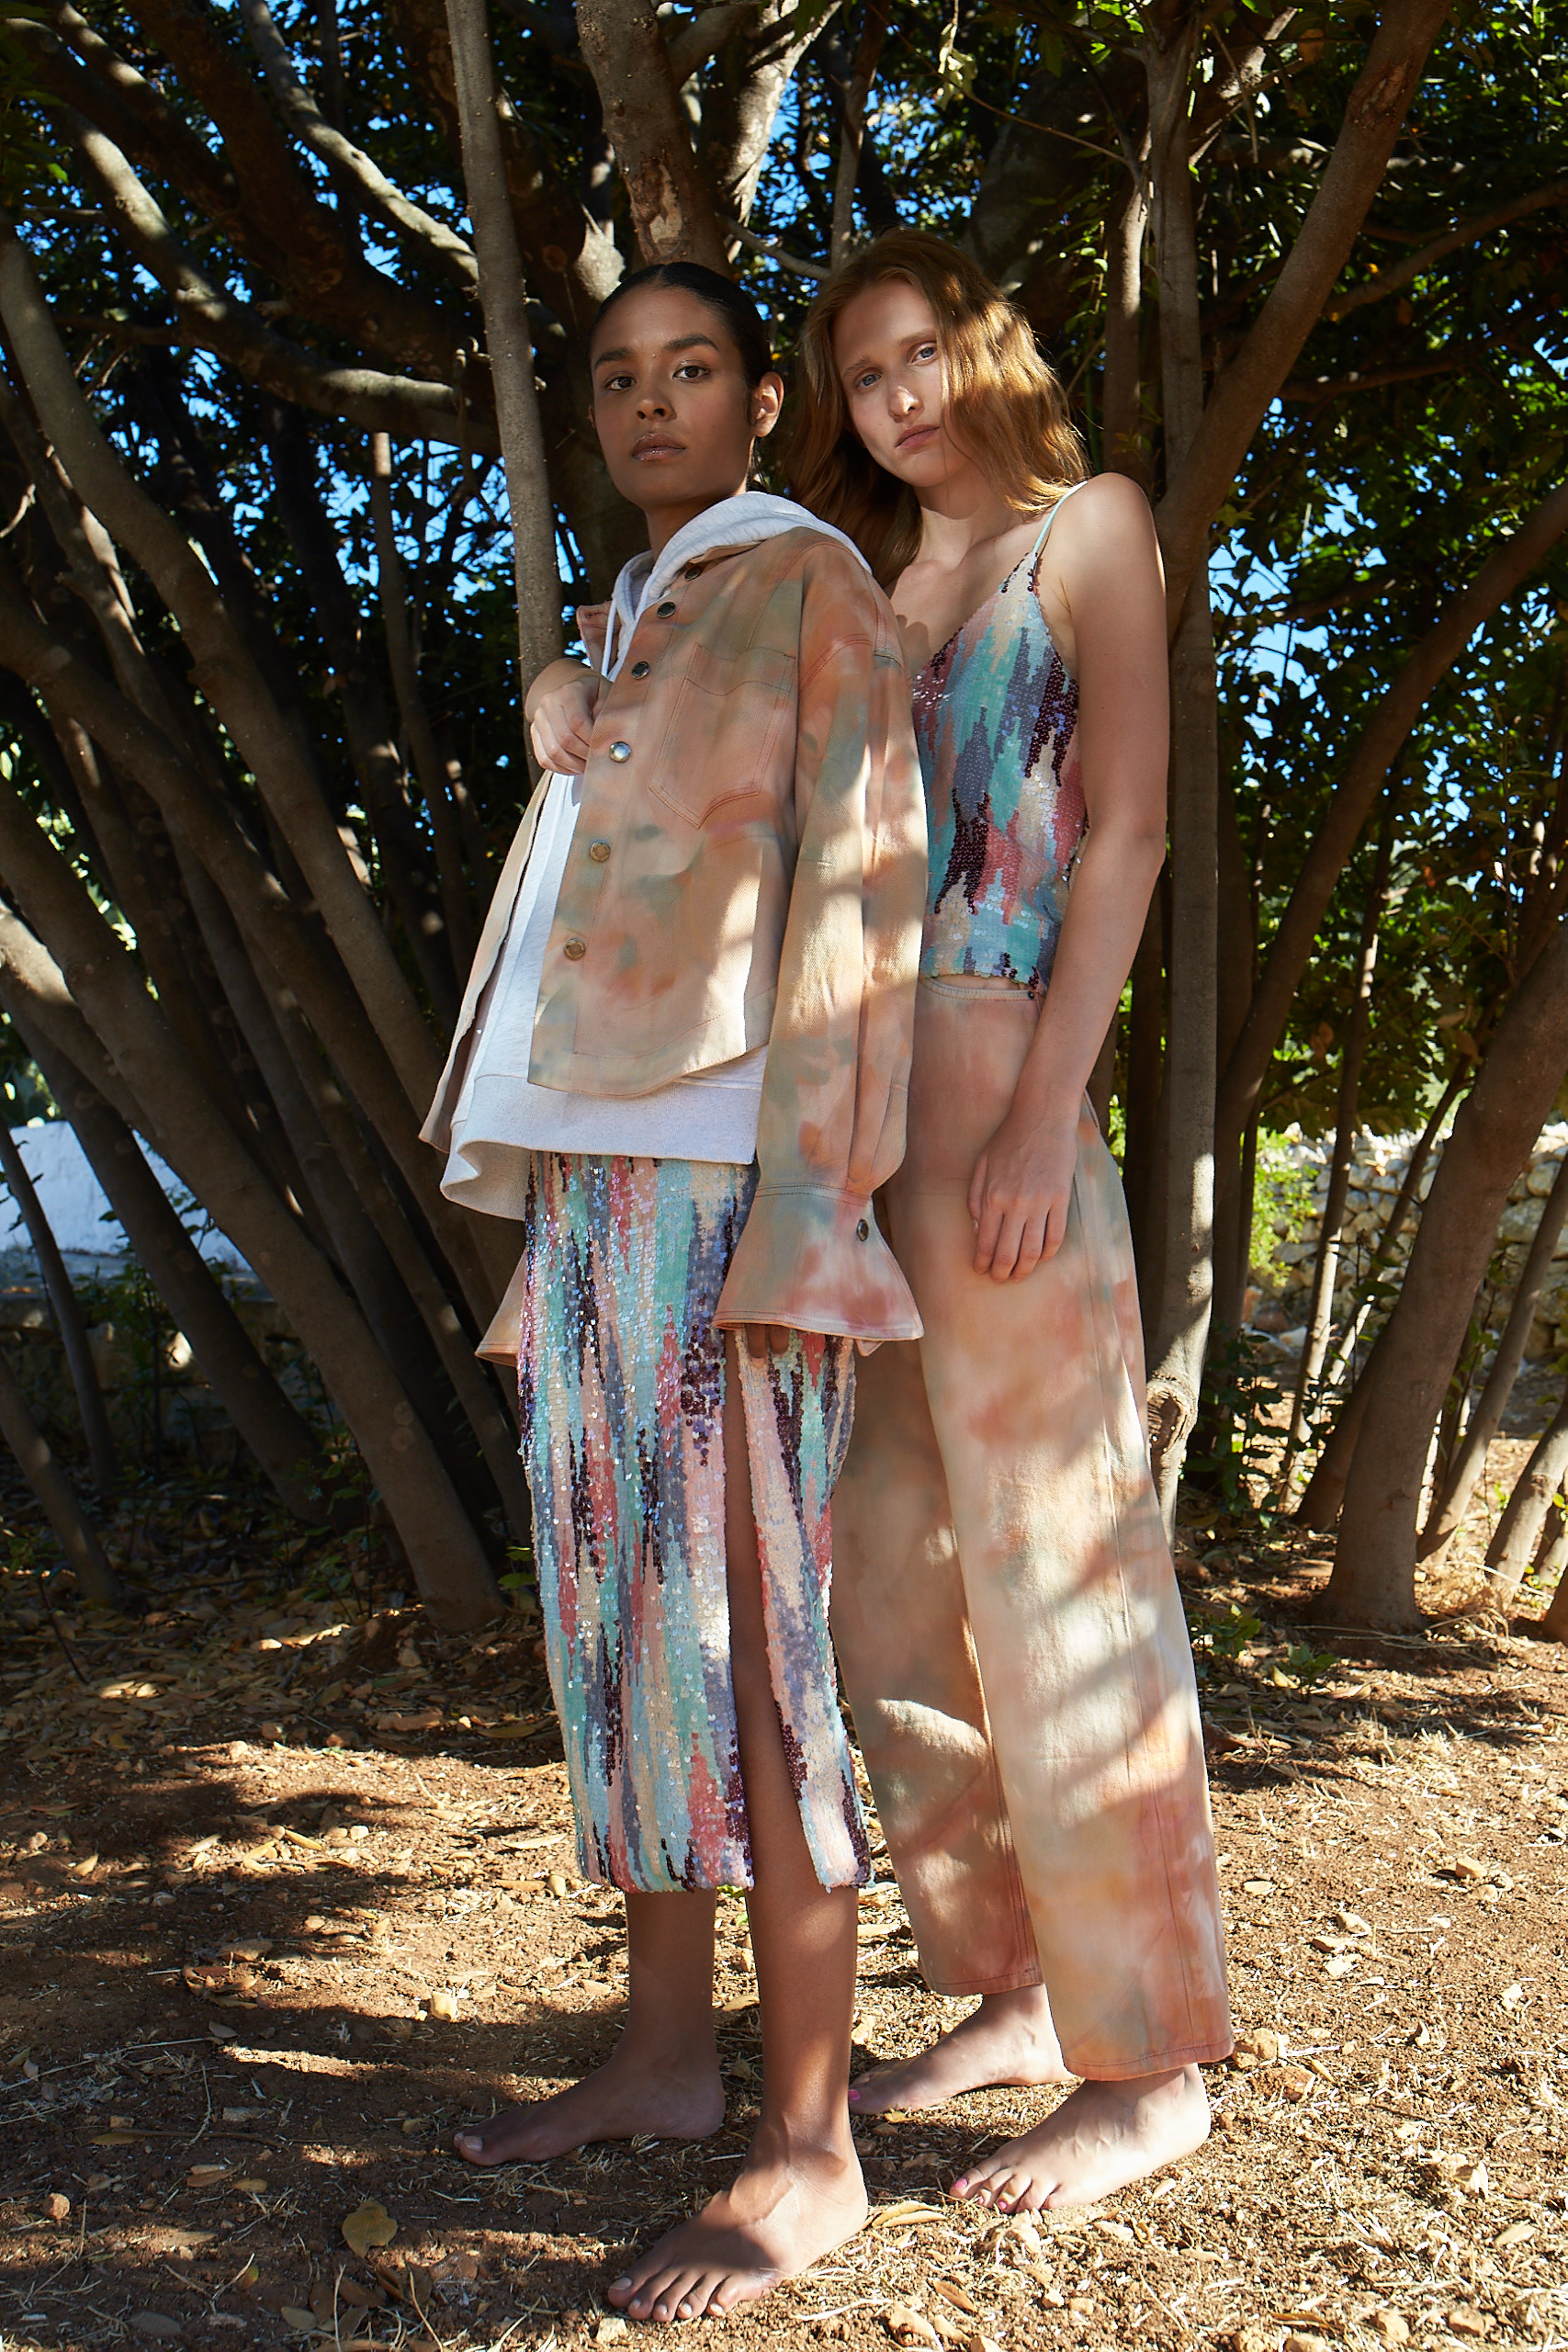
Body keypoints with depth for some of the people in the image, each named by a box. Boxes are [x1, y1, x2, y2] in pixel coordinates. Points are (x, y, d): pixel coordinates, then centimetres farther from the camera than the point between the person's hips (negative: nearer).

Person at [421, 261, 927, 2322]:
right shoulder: (622, 636, 25)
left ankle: (808, 2149, 2)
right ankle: (666, 2056, 22)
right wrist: (548, 1214, 18)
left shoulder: (809, 585, 2)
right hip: (588, 1181, 8)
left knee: (739, 1639, -8)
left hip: (720, 1178, -8)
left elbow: (861, 897, -8)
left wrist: (808, 1207, -18)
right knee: (615, 1628, 9)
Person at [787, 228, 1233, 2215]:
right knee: (891, 1576, 7)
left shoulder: (1088, 527, 8)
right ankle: (1017, 1993, 20)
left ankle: (1153, 2064, 6)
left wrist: (1045, 1114, -14)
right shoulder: (870, 584, 24)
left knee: (1055, 1568, -5)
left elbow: (1125, 833, -4)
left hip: (997, 1100, -6)